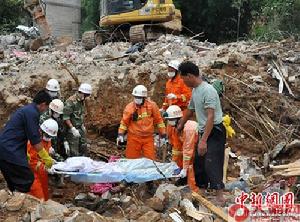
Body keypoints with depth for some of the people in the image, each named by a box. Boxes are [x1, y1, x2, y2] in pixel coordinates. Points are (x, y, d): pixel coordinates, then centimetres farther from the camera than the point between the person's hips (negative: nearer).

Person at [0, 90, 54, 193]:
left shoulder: (26, 109, 20)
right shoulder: (32, 113, -11)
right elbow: (35, 140, -13)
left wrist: (26, 155, 36)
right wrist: (46, 158, -3)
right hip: (10, 151, -10)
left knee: (14, 182, 16)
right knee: (27, 180, -5)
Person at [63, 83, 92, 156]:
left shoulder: (81, 101, 8)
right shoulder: (71, 101, -21)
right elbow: (65, 117, -23)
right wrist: (73, 129, -26)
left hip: (80, 128, 9)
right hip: (72, 130, -9)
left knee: (83, 148, 16)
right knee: (74, 153, -3)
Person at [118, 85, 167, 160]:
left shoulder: (152, 105, -1)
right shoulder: (129, 107, -3)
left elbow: (158, 120, 6)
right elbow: (124, 122, 1)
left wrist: (163, 135, 6)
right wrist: (120, 134, -11)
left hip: (148, 138, 0)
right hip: (134, 138, 0)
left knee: (150, 159, 1)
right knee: (132, 159, 5)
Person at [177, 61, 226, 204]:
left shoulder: (207, 90, -22)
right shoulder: (194, 91, 8)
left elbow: (210, 117, -29)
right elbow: (190, 111, 25)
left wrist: (203, 140, -34)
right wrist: (180, 125, 39)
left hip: (215, 132, -10)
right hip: (204, 131, 10)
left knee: (211, 164, -15)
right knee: (198, 163, 15)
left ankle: (220, 196, -13)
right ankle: (202, 191, 26)